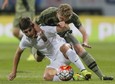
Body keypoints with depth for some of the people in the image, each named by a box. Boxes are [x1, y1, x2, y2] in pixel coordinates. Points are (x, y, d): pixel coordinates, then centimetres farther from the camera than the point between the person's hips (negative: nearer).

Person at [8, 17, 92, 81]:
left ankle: (84, 71, -43)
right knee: (47, 77, -25)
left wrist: (64, 26, -41)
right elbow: (18, 53, 13)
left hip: (65, 53, -5)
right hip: (55, 61, 5)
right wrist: (14, 71, 14)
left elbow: (66, 28, -19)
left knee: (63, 47, -42)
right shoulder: (26, 40, -4)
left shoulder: (45, 30, -17)